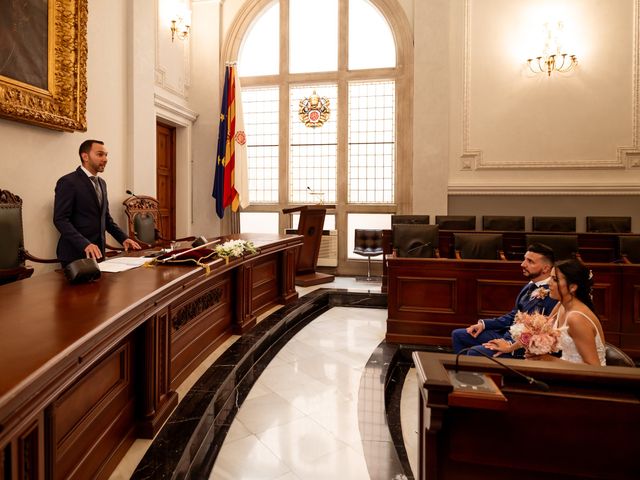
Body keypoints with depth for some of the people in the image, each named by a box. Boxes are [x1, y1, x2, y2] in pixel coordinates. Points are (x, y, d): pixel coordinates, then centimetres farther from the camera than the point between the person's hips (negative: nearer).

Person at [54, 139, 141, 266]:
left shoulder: (101, 183, 14)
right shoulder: (68, 182, -10)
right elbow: (60, 220, -17)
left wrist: (123, 238, 5)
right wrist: (85, 244, -28)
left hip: (97, 252, 7)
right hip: (76, 253, -7)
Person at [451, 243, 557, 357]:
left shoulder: (551, 295, -20)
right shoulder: (531, 286, 8)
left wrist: (511, 345, -25)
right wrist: (483, 324, 5)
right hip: (507, 332, 9)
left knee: (474, 352, -25)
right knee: (458, 334, 7)